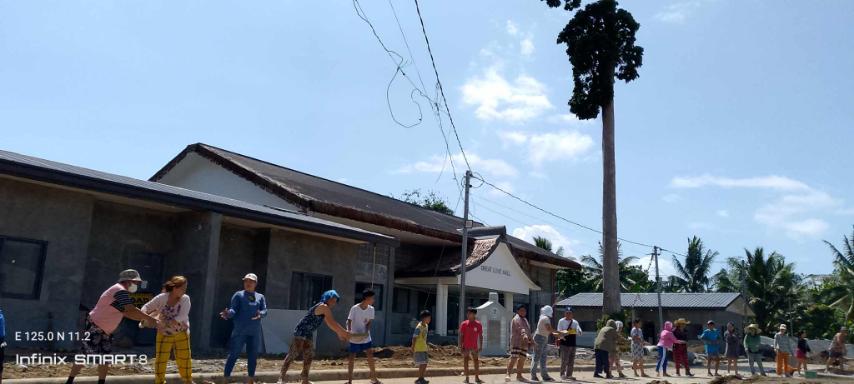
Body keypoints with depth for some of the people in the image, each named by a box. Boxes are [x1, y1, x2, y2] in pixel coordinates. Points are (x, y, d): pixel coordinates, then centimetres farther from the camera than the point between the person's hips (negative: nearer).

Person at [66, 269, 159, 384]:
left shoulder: (120, 292, 12)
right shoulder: (120, 291, -21)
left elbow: (127, 313, 15)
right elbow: (132, 310, -29)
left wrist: (144, 320, 4)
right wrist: (149, 319, -22)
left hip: (105, 331, 10)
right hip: (93, 328, -10)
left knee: (105, 357, 7)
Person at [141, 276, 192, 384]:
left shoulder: (185, 299, -15)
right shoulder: (162, 297, -15)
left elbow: (182, 316, -26)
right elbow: (146, 307, -11)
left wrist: (166, 324, -37)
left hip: (181, 334, 0)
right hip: (164, 334, 0)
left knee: (184, 359, 7)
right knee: (160, 359, 2)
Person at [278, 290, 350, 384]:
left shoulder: (323, 309, 16)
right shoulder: (324, 307, -14)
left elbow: (331, 323, 25)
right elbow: (333, 323, -15)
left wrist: (339, 333, 21)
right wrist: (344, 332, -8)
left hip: (308, 334, 11)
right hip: (300, 332, -11)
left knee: (309, 356, 13)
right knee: (292, 355, -10)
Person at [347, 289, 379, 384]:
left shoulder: (371, 309, -2)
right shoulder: (354, 308, -16)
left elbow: (369, 322, -1)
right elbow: (349, 321, -14)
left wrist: (366, 332, -18)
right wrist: (349, 332, -30)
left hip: (366, 337, 4)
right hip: (355, 338, -4)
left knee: (370, 356, 2)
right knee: (351, 357, 1)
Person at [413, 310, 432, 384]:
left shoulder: (426, 326, 7)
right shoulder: (419, 327, -18)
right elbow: (414, 339, -18)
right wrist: (413, 351, -19)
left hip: (424, 349, 8)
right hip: (418, 349, -8)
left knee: (425, 364, 10)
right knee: (422, 365, -7)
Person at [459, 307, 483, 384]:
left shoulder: (478, 324, -2)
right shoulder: (464, 324, -5)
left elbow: (480, 336, 3)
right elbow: (461, 336, -3)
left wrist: (480, 346, 0)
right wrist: (461, 346, -8)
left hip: (474, 347, 1)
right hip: (466, 347, -1)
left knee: (476, 361, 5)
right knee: (465, 361, 2)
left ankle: (477, 377, 15)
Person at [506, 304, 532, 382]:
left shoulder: (525, 319, 23)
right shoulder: (516, 319, -9)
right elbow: (520, 328, -29)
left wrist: (531, 340, 26)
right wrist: (524, 335, -45)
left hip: (524, 343, 9)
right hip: (516, 342, -9)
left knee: (522, 359, 8)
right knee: (514, 359, -15)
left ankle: (519, 376, 14)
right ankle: (508, 374, -16)